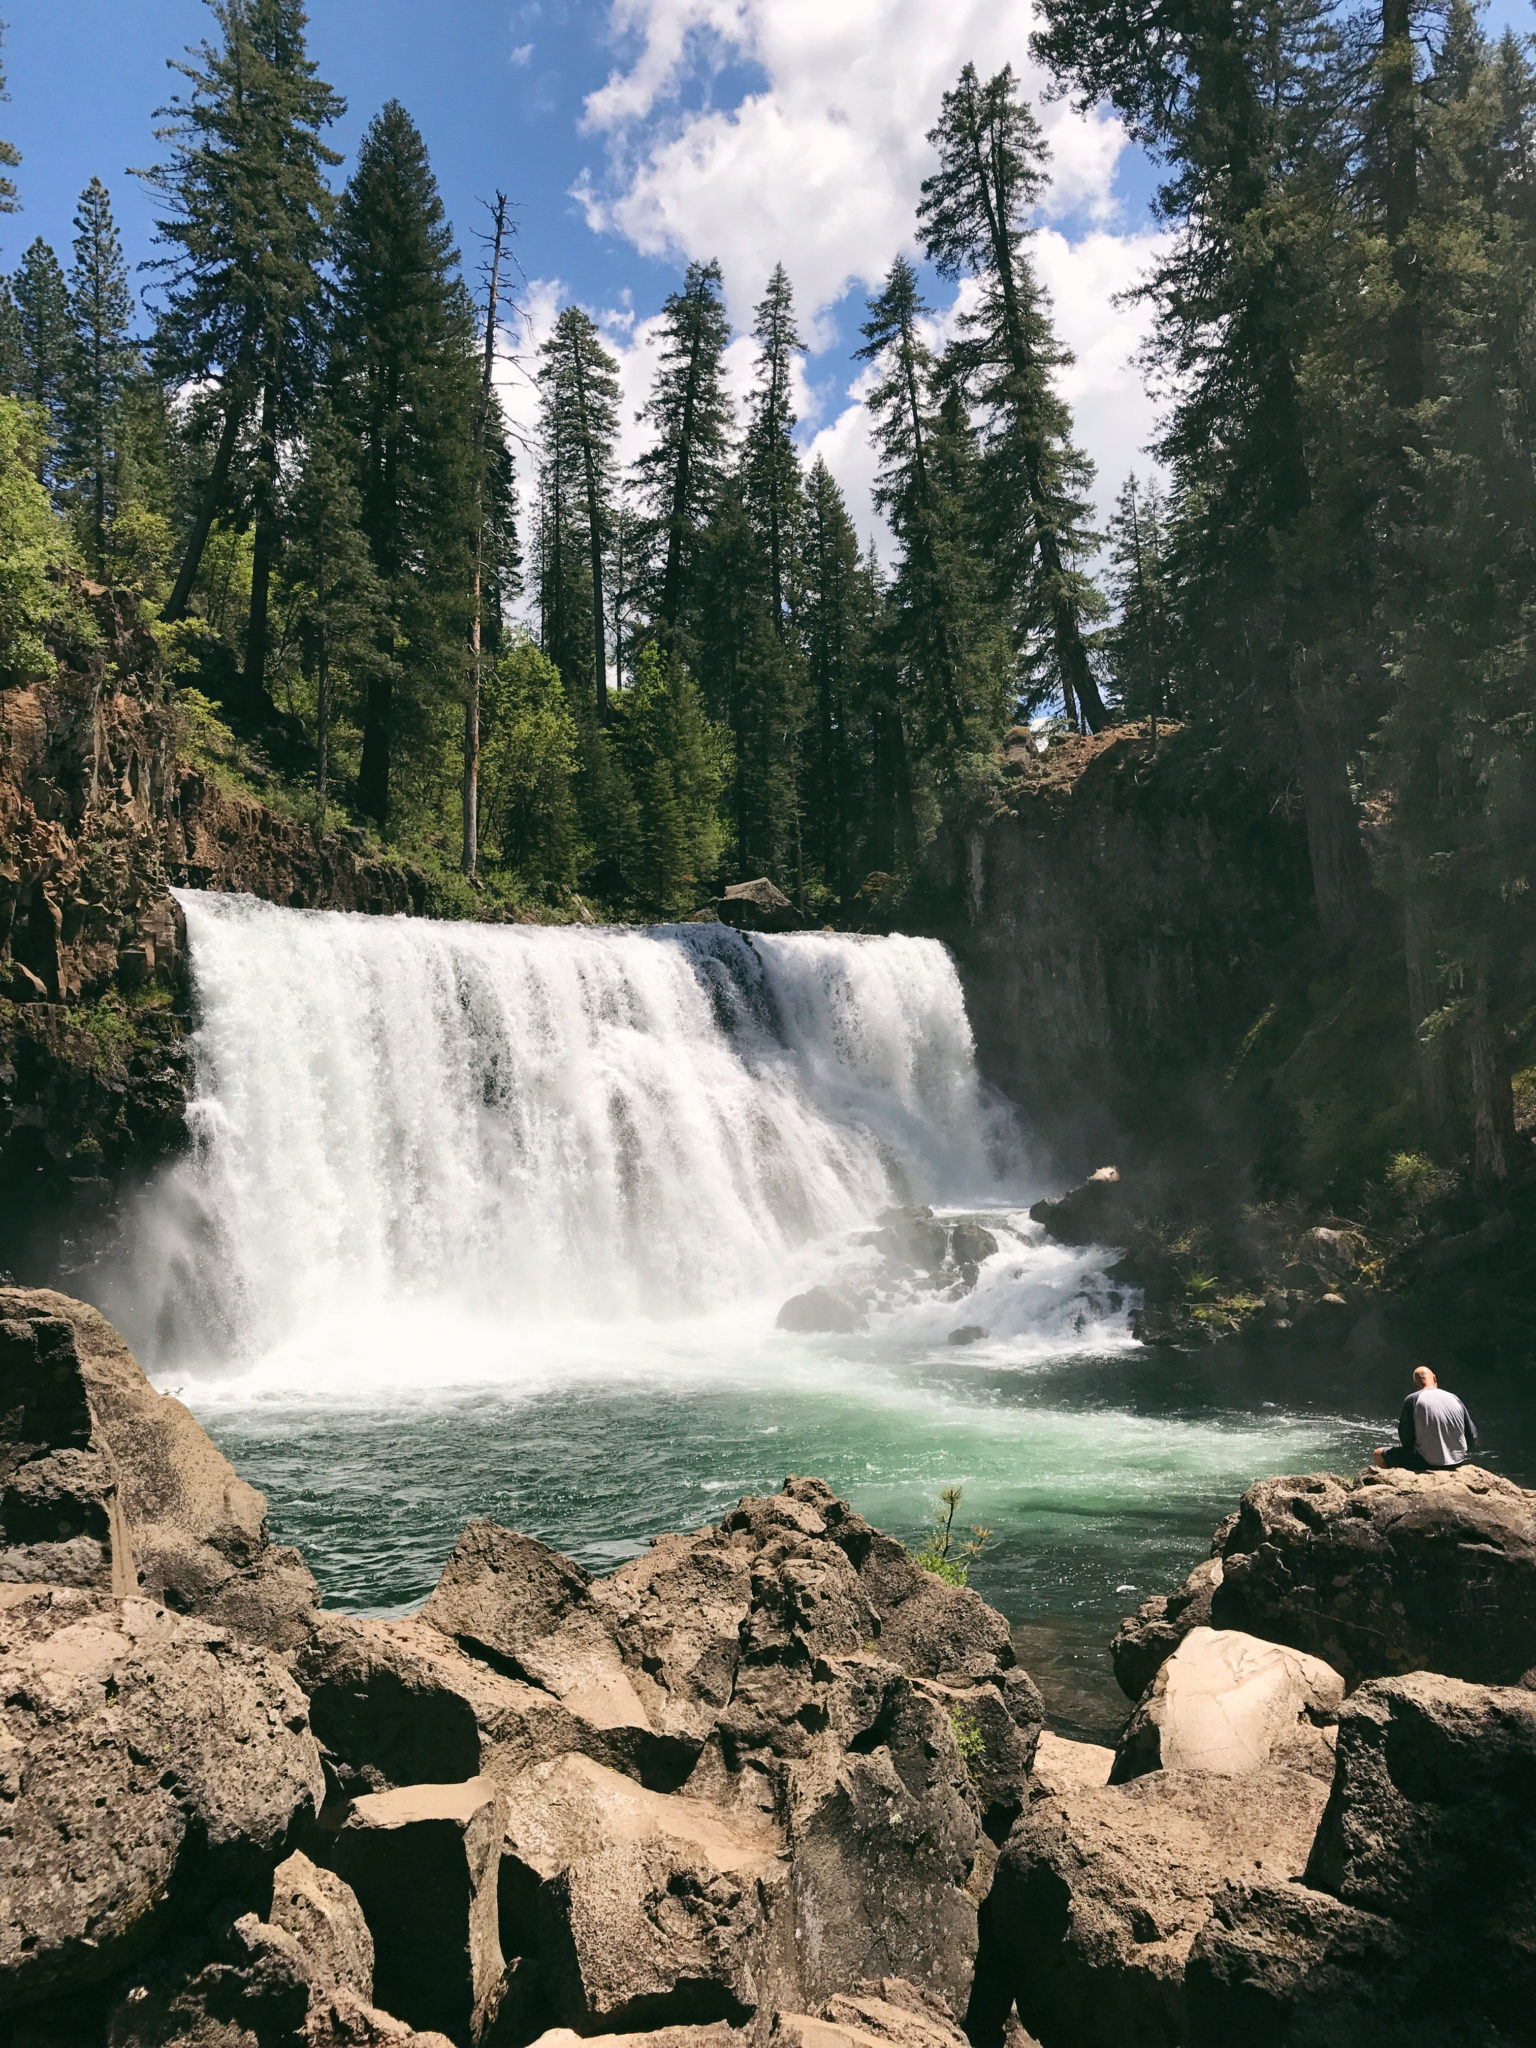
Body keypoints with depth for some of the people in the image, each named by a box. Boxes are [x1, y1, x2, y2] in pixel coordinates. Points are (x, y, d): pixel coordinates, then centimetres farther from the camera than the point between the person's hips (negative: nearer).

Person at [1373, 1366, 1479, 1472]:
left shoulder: (1413, 1399, -7)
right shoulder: (1455, 1398, 4)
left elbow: (1405, 1439, -8)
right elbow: (1472, 1437, 5)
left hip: (1429, 1462, -5)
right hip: (1458, 1461, 5)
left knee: (1378, 1455, 7)